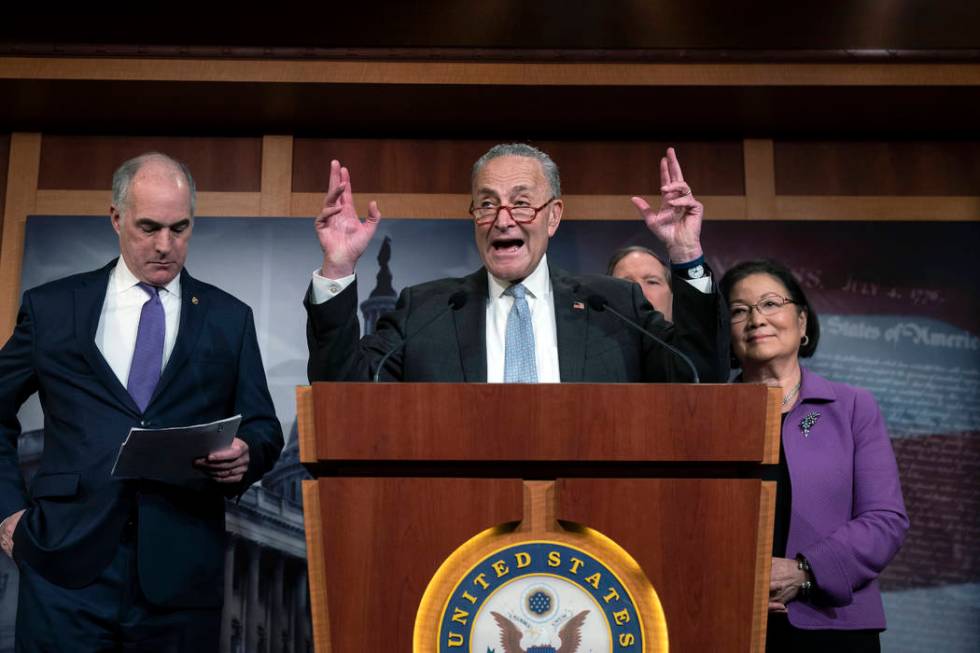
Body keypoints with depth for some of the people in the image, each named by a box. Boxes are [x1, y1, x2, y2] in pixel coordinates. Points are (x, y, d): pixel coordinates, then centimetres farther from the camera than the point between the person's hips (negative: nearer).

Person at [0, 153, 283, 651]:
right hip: (67, 567, 0)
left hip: (180, 572, 1)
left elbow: (264, 428, 10)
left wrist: (246, 454, -12)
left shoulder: (229, 319, 9)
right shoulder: (51, 308, 8)